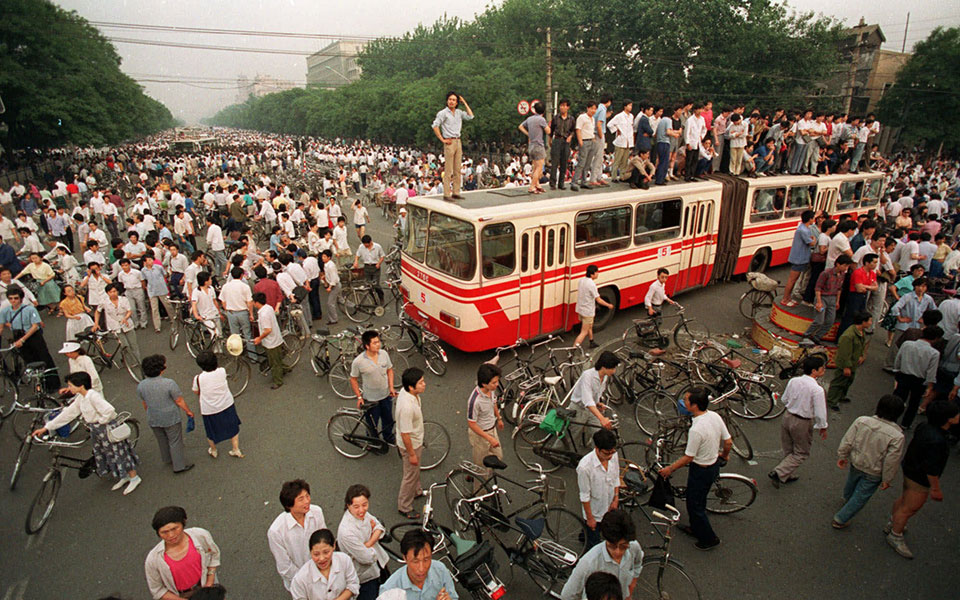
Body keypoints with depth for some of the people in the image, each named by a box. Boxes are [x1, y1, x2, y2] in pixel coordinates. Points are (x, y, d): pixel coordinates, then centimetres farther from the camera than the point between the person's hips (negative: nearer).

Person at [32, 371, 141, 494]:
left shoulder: (93, 396, -25)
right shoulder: (80, 398, 4)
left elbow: (109, 410, -36)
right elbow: (67, 414, 10)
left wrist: (101, 421, -19)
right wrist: (46, 427, 11)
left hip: (108, 428, -9)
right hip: (96, 430, 9)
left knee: (117, 453, 2)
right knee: (103, 455, 18)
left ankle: (134, 478, 17)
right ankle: (124, 477, 33)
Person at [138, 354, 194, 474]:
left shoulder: (141, 386, -10)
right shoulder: (169, 383, -26)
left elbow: (145, 405, 4)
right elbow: (179, 401, -17)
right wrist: (188, 411, -1)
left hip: (153, 420, 5)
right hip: (171, 419, -5)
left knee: (162, 441, 25)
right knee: (175, 441, 10)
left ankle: (167, 459, 46)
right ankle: (179, 465, 18)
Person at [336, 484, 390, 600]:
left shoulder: (363, 514, -15)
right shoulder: (346, 532, -36)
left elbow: (380, 528, -4)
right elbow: (367, 558, -28)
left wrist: (368, 544, -20)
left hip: (379, 563, 7)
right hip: (365, 578, -7)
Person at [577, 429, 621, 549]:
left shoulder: (614, 456, -18)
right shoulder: (585, 466, -35)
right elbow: (584, 496, -21)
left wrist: (616, 499, -4)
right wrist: (590, 518, -13)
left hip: (610, 507, 5)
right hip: (594, 512, -5)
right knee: (594, 544, 14)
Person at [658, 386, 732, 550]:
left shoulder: (696, 429, -34)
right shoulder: (715, 416, -11)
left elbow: (688, 458, -23)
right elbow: (728, 442, 1)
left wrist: (670, 469, -8)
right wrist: (724, 455, 22)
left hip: (701, 471, -8)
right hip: (714, 464, 8)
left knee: (695, 505, 13)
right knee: (698, 501, 27)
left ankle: (709, 538, 29)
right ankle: (696, 528, 45)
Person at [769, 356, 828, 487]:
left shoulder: (793, 381, -6)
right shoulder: (817, 389, -23)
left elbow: (784, 400, 5)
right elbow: (820, 413, -16)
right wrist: (823, 427, 0)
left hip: (787, 416, 6)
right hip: (803, 423, -6)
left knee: (788, 450, 22)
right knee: (801, 453, 13)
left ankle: (788, 475, 37)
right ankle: (778, 473, 3)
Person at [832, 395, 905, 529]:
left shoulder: (861, 420, -19)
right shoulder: (897, 436, -26)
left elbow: (847, 442, -10)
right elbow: (891, 462, -18)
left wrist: (842, 456, 6)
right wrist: (887, 479, -3)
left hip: (856, 464, 4)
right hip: (873, 473, -3)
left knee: (851, 483, 34)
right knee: (860, 497, 15)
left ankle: (847, 499, 63)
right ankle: (840, 520, 23)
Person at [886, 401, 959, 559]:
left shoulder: (926, 426, -6)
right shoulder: (936, 441, -34)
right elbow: (931, 469, -27)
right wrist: (935, 489, -14)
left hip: (910, 469, 10)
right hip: (919, 480, -9)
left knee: (904, 500, 28)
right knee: (909, 508, 8)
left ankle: (892, 524, 48)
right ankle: (895, 537, 25)